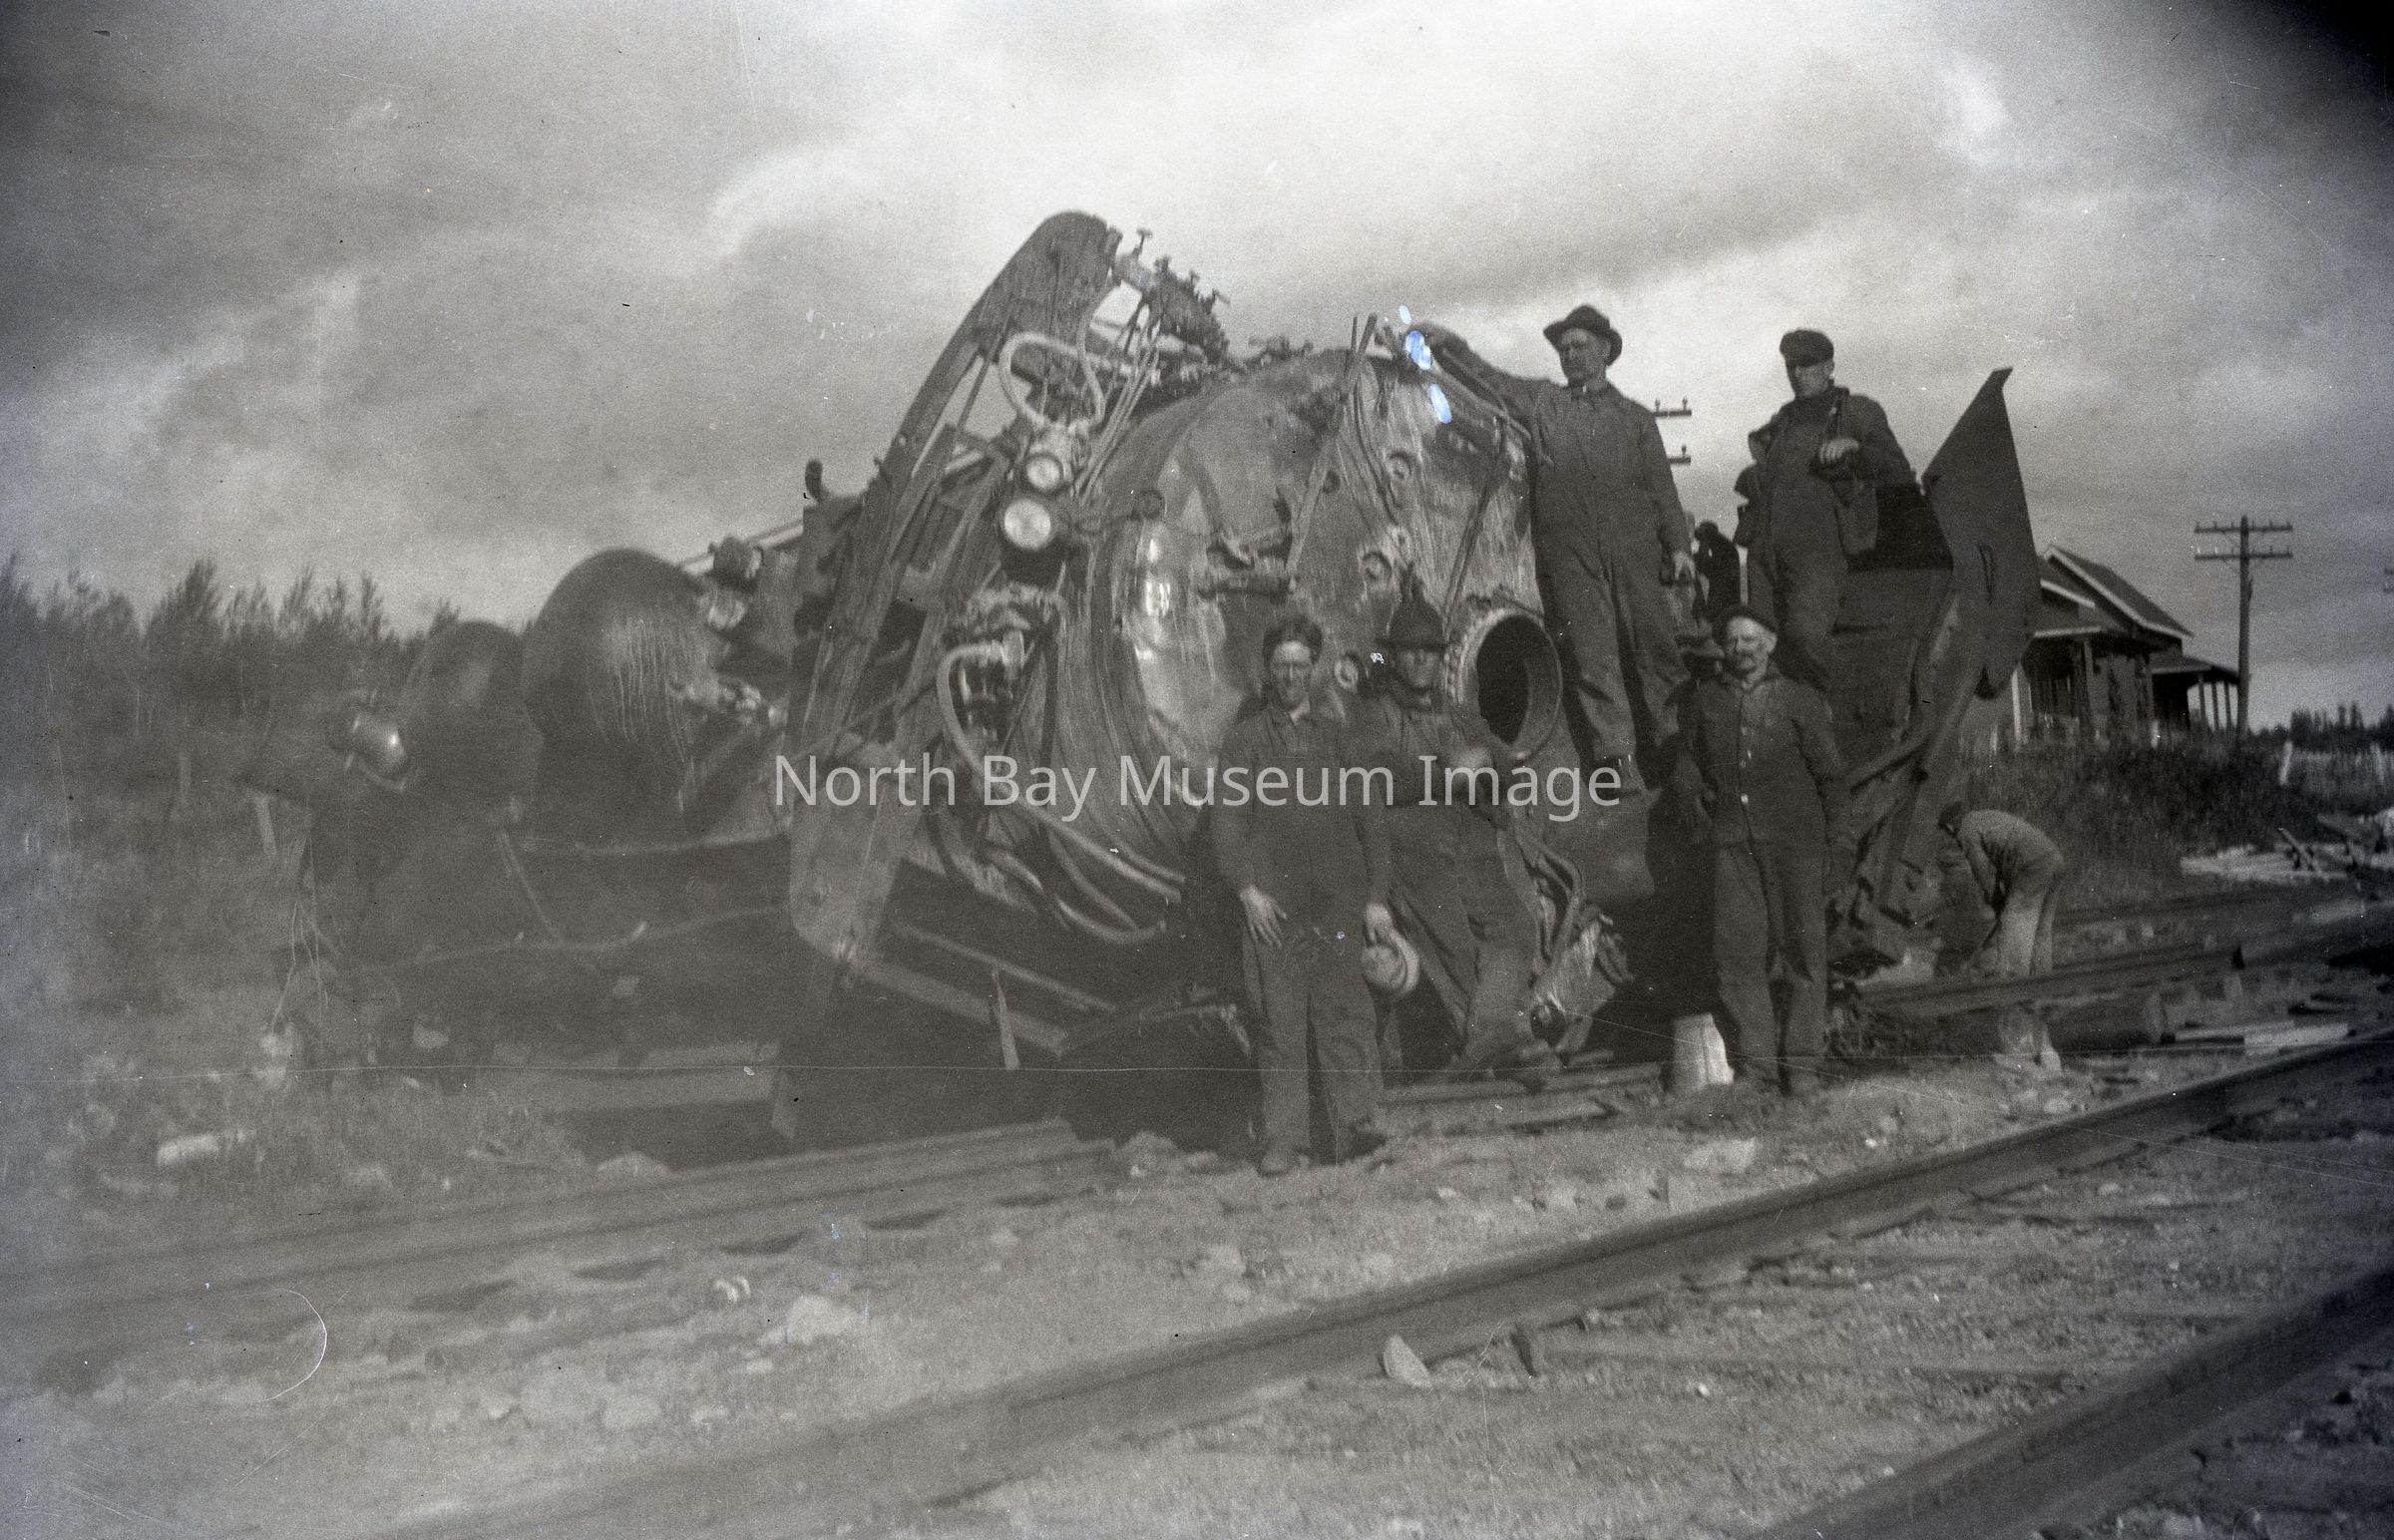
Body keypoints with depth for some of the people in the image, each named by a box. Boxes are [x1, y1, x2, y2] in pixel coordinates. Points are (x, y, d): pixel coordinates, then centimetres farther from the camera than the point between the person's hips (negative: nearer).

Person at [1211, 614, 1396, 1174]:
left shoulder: (1336, 736, 15)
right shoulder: (1244, 738, 11)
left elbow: (1370, 818, 13)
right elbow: (1228, 819, 4)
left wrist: (1376, 895, 4)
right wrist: (1246, 887, -9)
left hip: (1339, 899, 1)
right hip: (1274, 903, -1)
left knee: (1344, 1013, -4)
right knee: (1281, 1021, -2)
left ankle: (1352, 1127, 0)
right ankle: (1283, 1139, 2)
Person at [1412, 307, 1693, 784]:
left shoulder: (1635, 418, 16)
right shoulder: (1542, 402, 16)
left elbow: (1662, 488, 13)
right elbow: (1487, 378, 7)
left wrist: (1677, 546, 4)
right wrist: (1446, 345, -9)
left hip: (1634, 549, 0)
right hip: (1568, 554, 0)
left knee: (1653, 645, -3)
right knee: (1591, 654, -4)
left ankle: (1668, 751, 5)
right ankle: (1619, 758, -4)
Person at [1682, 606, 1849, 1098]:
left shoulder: (1800, 699, 6)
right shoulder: (1706, 701, 13)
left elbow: (1829, 774, 7)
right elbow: (1694, 765, 21)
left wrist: (1836, 839, 1)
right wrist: (1701, 809, 6)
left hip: (1795, 840, -2)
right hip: (1732, 841, 2)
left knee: (1804, 949, -2)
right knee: (1737, 951, -3)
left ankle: (1803, 1064, 3)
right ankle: (1757, 1063, 3)